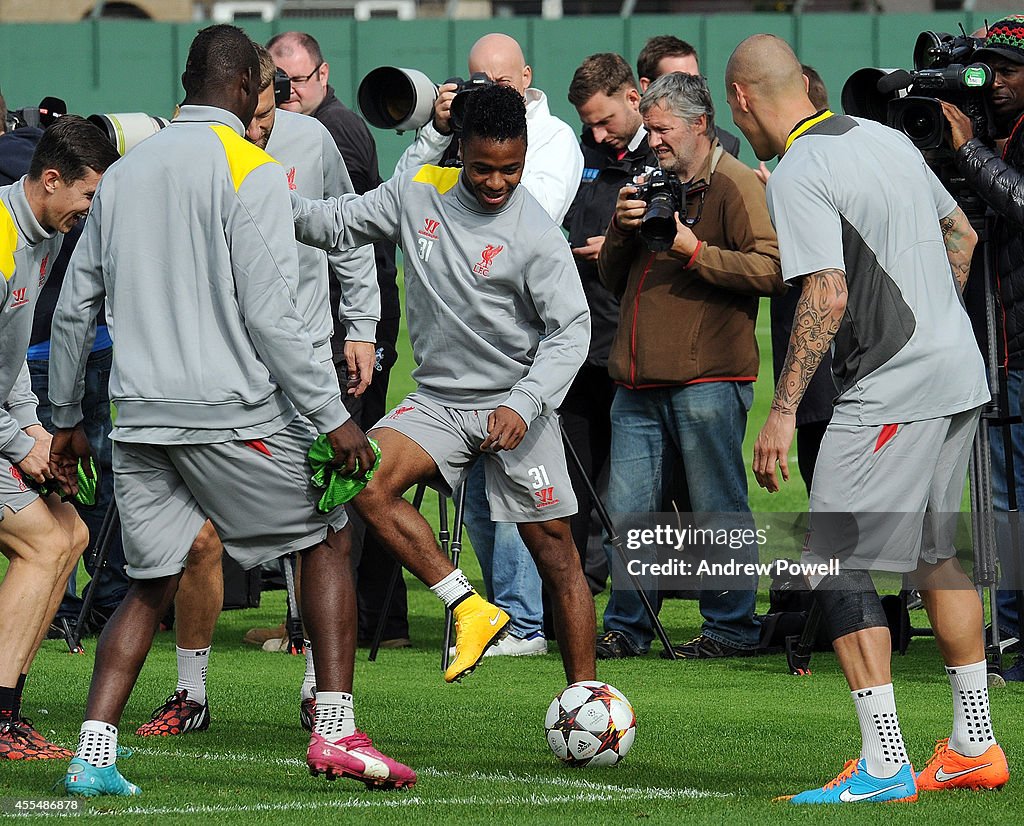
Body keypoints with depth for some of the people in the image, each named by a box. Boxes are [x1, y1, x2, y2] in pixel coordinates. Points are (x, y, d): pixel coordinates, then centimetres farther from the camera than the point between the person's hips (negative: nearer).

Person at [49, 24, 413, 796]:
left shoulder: (124, 173, 13)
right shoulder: (250, 170, -7)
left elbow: (74, 307, 16)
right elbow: (270, 314, -13)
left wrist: (67, 418, 25)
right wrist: (332, 417, -10)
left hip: (141, 415, 6)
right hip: (230, 413, -5)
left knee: (151, 584, 12)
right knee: (328, 540, 11)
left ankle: (93, 754, -3)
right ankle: (336, 732, 3)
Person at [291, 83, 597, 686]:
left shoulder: (536, 235, -13)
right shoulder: (419, 192, -1)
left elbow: (572, 329, -12)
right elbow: (339, 224, 10)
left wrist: (524, 405, -23)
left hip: (514, 404, -4)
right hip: (438, 400, 4)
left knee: (554, 548, -2)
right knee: (367, 483, -21)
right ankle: (470, 609, -15)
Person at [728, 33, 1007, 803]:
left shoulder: (798, 176, -14)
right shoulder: (886, 138, 11)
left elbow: (827, 294, -23)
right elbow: (962, 235, 21)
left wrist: (784, 410, -21)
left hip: (892, 391, -9)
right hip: (961, 372, 9)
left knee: (836, 563, -6)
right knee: (935, 551, 20)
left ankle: (885, 765, -11)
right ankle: (975, 746, 24)